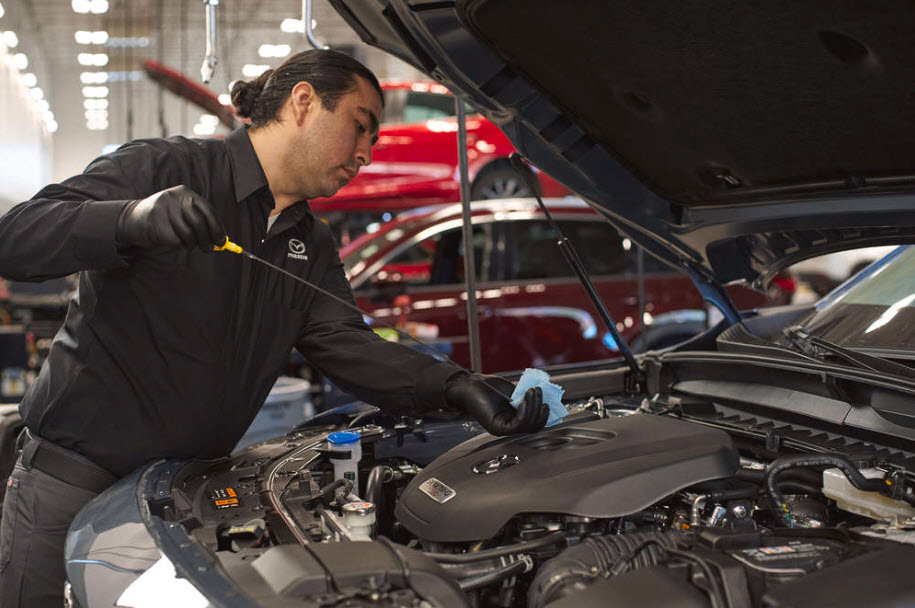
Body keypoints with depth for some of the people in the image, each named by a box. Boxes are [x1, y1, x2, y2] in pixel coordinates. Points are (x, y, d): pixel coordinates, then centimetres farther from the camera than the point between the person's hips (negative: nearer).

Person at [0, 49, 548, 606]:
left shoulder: (313, 246, 12)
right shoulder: (164, 168, -10)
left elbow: (346, 345, -1)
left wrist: (456, 387, -17)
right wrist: (132, 220, -39)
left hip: (189, 491, 6)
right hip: (72, 482, -5)